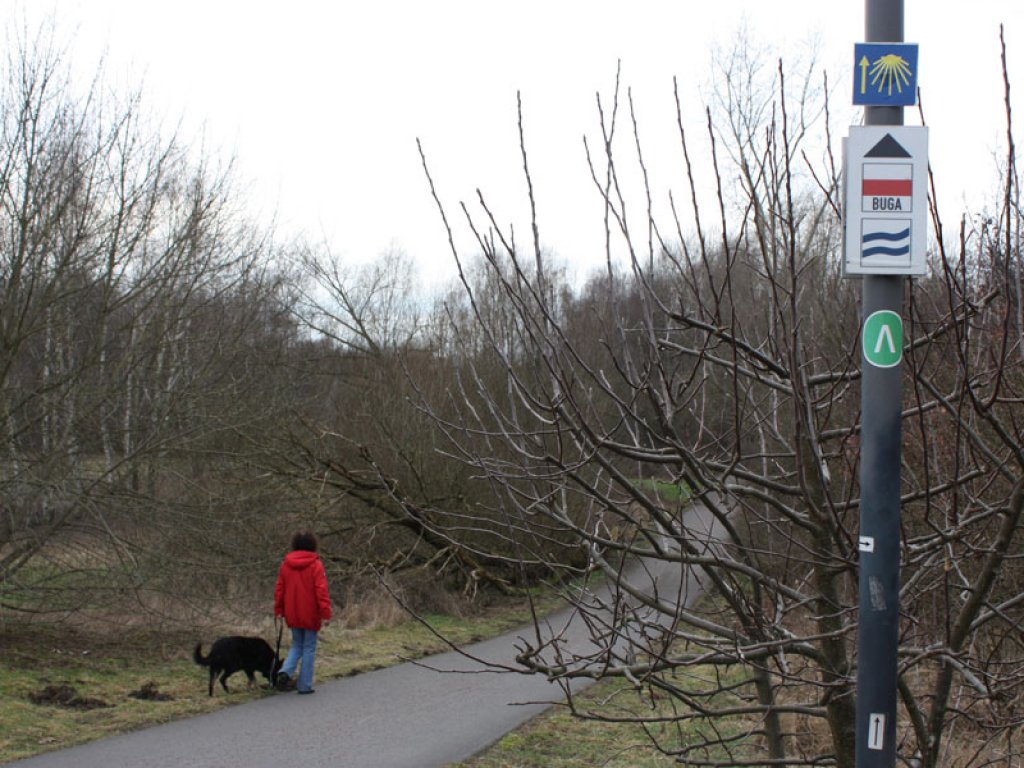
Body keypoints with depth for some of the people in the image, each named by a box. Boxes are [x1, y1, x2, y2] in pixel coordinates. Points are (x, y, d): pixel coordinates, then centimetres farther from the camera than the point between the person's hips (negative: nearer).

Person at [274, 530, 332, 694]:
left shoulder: (286, 565, 3)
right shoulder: (315, 565, -10)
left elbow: (279, 589, 7)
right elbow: (321, 590, -15)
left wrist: (278, 611, 14)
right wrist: (325, 613, -14)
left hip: (292, 615, 4)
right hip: (310, 615, -4)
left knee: (296, 645, 19)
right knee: (309, 648, 6)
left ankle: (286, 671, -6)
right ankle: (304, 685, 5)